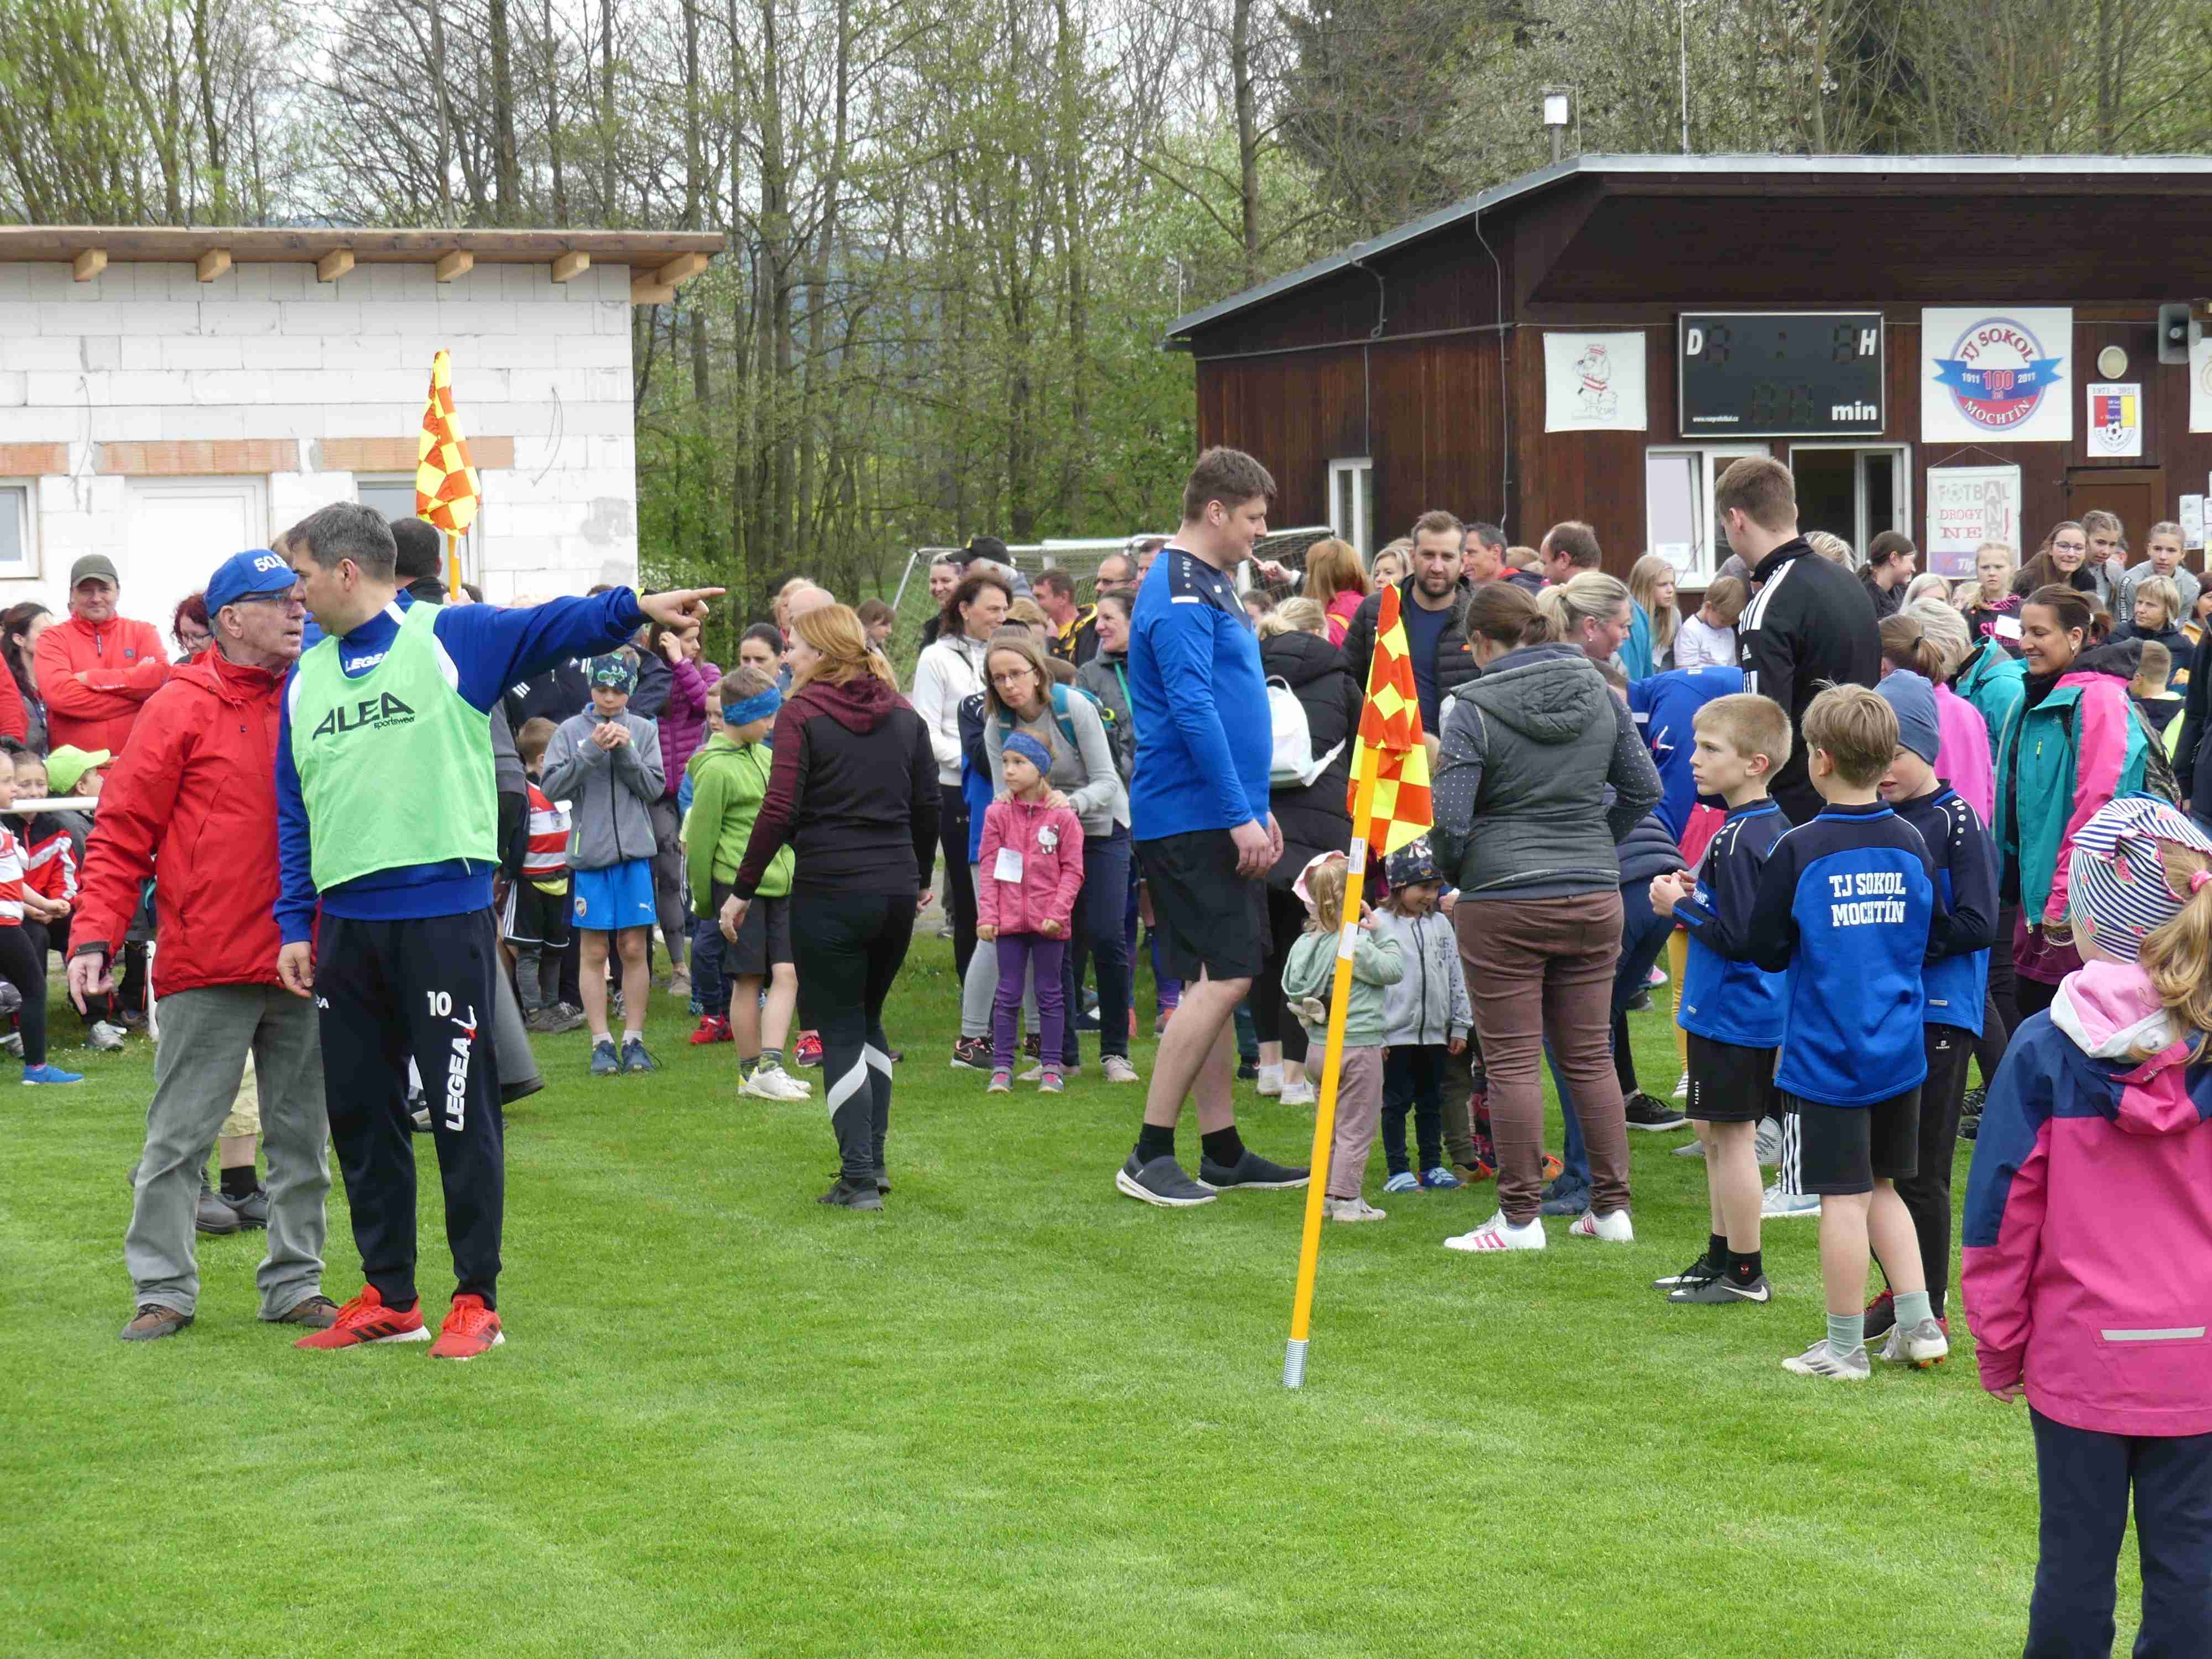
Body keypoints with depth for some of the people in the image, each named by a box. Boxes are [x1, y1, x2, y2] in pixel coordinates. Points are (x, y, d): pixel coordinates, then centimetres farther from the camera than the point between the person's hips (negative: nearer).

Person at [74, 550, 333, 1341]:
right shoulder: (179, 709, -3)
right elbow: (121, 837, -4)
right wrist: (94, 939, -14)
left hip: (304, 962, 5)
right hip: (207, 967, -5)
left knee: (301, 1133, 10)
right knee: (179, 1134, -1)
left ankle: (294, 1282, 19)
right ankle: (163, 1289, 7)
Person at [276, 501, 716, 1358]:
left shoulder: (451, 638, -2)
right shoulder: (305, 677, 13)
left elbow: (552, 627, -13)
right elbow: (293, 811, 14)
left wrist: (638, 607, -29)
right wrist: (294, 924, 8)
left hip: (444, 916, -6)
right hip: (346, 925, 6)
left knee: (461, 1112, 0)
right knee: (358, 1113, 12)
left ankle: (476, 1301, 9)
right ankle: (388, 1297, 24)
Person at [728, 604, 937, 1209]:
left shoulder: (802, 713, -7)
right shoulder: (903, 715, 9)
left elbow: (779, 812, -13)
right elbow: (928, 804, 12)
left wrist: (743, 889, -5)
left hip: (830, 892, -5)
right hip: (897, 890, 5)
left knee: (841, 1032, 2)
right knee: (868, 1018, 22)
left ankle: (859, 1178, -2)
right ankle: (873, 1157, 21)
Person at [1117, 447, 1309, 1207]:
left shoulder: (1211, 585, 18)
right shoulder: (1179, 595, -15)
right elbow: (1193, 712, -21)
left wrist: (1256, 806, 23)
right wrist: (1240, 816, -22)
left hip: (1218, 819, 10)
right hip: (1192, 821, -10)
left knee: (1216, 981, 11)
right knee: (1223, 977, -12)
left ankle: (1223, 1151, 16)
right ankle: (1150, 1154, -10)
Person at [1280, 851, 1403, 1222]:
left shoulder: (1306, 943, 2)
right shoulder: (1355, 946, -20)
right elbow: (1394, 969, -12)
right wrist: (1380, 932, -3)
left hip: (1320, 1046, 8)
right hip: (1358, 1046, -8)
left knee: (1327, 1126, 18)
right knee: (1356, 1128, 2)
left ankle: (1324, 1195, 22)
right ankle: (1347, 1200, 4)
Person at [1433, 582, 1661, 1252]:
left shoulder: (1475, 711, -10)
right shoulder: (1599, 695, 5)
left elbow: (1450, 819, -13)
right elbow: (1644, 788, 9)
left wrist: (1452, 873, 6)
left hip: (1503, 902, -5)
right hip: (1594, 895, 5)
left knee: (1512, 1062, 2)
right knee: (1590, 1054, 12)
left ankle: (1521, 1217, 3)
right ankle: (1611, 1208, 16)